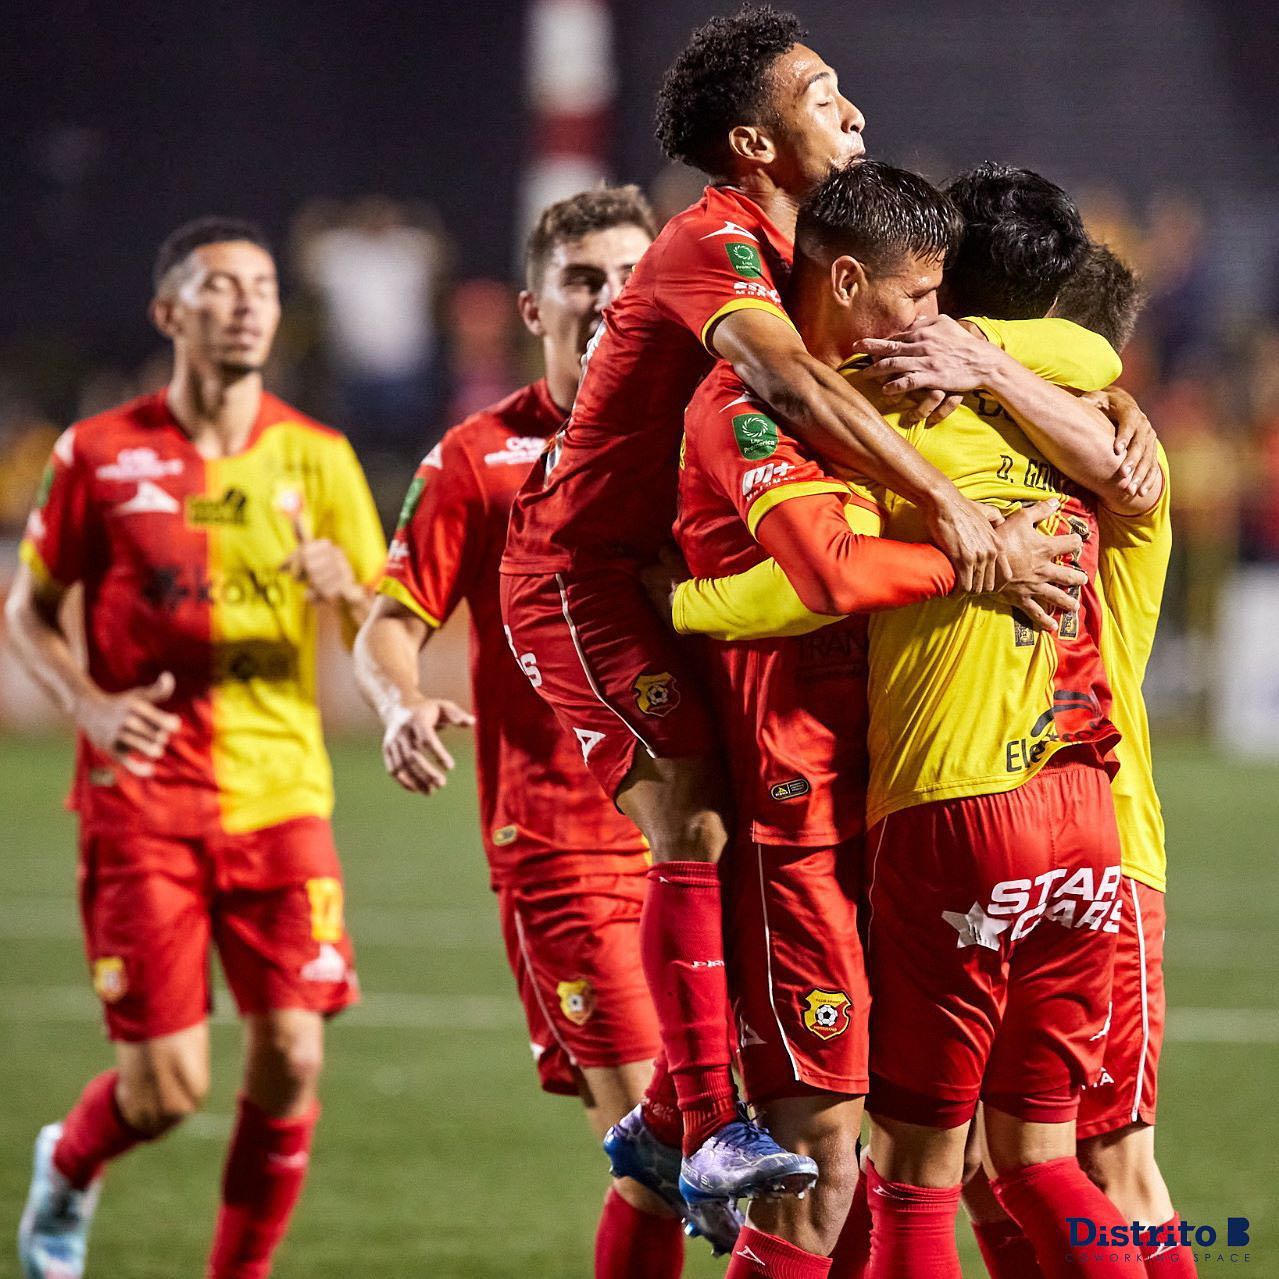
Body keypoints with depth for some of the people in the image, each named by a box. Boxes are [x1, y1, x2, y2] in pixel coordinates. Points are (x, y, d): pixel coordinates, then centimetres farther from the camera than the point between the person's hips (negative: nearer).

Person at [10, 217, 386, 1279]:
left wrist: (346, 590, -17)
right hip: (142, 801, -2)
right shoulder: (99, 455, 0)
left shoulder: (315, 458, 5)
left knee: (291, 1057, -8)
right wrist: (91, 704, -10)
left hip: (282, 794, 2)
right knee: (166, 1089, -6)